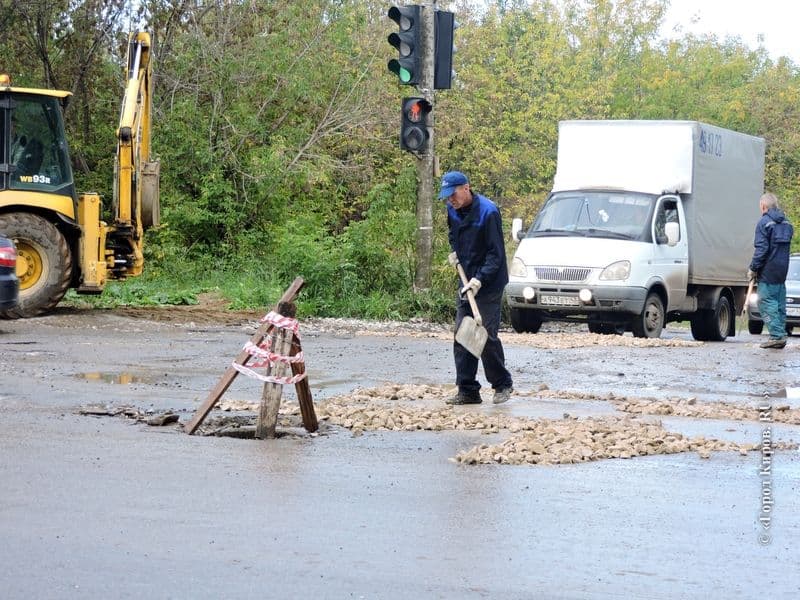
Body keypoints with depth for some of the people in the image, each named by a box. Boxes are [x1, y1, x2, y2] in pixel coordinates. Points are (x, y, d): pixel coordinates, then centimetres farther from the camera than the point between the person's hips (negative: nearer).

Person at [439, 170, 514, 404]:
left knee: (486, 335, -8)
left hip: (489, 283, -8)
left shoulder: (487, 211, -19)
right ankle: (467, 391, 8)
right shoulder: (453, 210, 4)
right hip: (466, 282, 8)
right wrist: (455, 251, 10)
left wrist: (480, 279, -26)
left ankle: (503, 384, 9)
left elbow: (495, 253, -18)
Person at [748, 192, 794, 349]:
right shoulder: (786, 223, 13)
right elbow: (785, 246, 16)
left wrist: (753, 268, -8)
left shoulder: (764, 222, -10)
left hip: (768, 271, -7)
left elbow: (761, 249, -16)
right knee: (779, 304, 12)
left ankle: (776, 335, -12)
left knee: (766, 303, -5)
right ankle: (781, 335, 12)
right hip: (782, 271, 7)